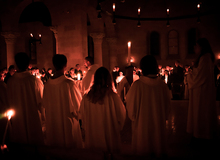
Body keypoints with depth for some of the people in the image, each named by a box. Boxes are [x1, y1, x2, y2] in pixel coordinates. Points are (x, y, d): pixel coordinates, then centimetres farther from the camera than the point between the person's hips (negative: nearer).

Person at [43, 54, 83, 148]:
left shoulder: (47, 84, -8)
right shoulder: (69, 83, -22)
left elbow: (45, 105, 4)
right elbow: (78, 104, -12)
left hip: (52, 124, 5)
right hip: (68, 123, -5)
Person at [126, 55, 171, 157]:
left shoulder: (137, 85, -19)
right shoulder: (162, 85, -10)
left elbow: (130, 104, -9)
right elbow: (167, 104, 3)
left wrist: (133, 117, 10)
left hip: (142, 124, -2)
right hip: (159, 124, 3)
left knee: (142, 151, 15)